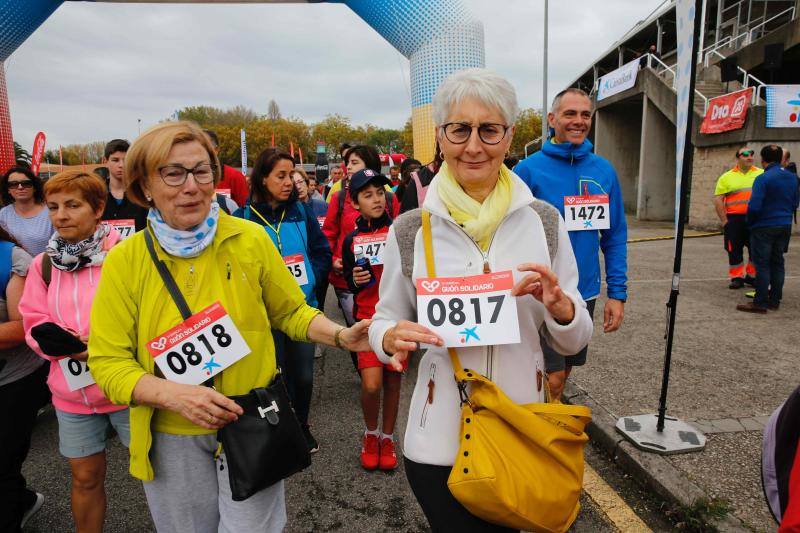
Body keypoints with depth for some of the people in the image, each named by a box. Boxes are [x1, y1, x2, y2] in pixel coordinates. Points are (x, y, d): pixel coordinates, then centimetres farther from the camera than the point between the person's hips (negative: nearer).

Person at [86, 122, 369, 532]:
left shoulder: (251, 239, -7)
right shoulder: (123, 261, -7)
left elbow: (290, 313, 3)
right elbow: (107, 361, -6)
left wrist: (341, 336, -14)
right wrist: (174, 394, -22)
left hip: (252, 426, 0)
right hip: (171, 438, 1)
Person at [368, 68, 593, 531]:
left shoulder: (544, 221, -5)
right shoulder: (410, 230, -9)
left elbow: (575, 341, 1)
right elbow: (385, 321, 1)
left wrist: (559, 306, -21)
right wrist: (391, 338, -21)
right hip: (440, 440, -1)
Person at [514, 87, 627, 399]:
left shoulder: (604, 171, 2)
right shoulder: (528, 170, -10)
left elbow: (615, 236, 5)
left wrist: (617, 292, 0)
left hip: (585, 292, 5)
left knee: (564, 370, 19)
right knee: (552, 378, -3)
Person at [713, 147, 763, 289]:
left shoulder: (762, 174, 7)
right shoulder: (727, 177, 3)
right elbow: (718, 199, 0)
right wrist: (724, 221, -5)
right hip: (735, 219, -1)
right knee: (735, 250, 5)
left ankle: (752, 276, 24)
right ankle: (737, 277, 17)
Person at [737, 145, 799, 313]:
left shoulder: (763, 178, -15)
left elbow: (754, 206, -20)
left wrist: (750, 223, -5)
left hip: (764, 227, -7)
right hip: (785, 227, 7)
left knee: (762, 264, -3)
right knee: (777, 263, 14)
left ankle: (760, 302, 0)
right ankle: (775, 300, 21)